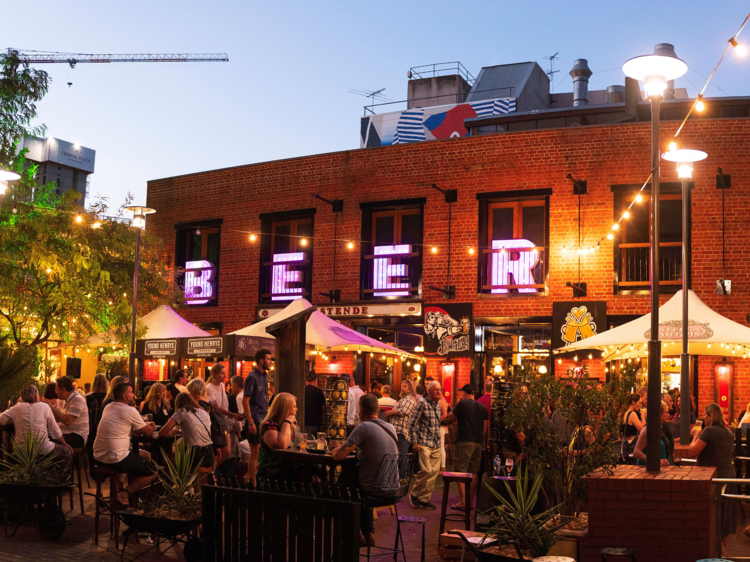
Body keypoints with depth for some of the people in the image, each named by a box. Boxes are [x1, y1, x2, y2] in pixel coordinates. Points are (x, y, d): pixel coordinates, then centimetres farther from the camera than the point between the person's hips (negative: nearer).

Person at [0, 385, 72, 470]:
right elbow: (55, 431, 6)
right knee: (68, 451, 20)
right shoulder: (44, 407, 0)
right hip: (43, 450, -3)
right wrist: (66, 444, 19)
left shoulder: (17, 408, 2)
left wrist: (16, 420, 12)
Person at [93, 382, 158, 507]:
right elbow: (147, 432, -1)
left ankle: (133, 492, 25)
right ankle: (125, 494, -6)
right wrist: (152, 427, 21)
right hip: (116, 460, -8)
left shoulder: (108, 408, 13)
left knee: (146, 455, 26)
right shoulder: (130, 411, -12)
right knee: (153, 472, 7)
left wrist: (146, 425, 16)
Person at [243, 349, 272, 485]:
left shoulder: (264, 376, 12)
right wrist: (251, 422, -19)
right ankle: (252, 480, 9)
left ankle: (249, 475, 24)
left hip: (263, 419, 8)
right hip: (255, 421, -8)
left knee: (262, 450, 11)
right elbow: (245, 401, -15)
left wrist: (267, 416, 13)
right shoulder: (252, 377, -13)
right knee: (255, 452, -1)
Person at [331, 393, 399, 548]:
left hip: (375, 489, -7)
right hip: (393, 488, 7)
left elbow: (339, 456, -18)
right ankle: (369, 533, 32)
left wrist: (335, 448, 4)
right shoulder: (390, 427, 7)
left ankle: (357, 534, 29)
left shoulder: (363, 427, -16)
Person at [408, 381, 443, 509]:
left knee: (434, 471, 5)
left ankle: (424, 498, 15)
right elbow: (413, 424, -8)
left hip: (436, 445, 7)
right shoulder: (423, 404, -7)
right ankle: (414, 494, 7)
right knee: (426, 470, -14)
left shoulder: (439, 405, 12)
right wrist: (414, 442, -11)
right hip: (424, 443, -7)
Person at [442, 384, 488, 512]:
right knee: (474, 472, 10)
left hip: (464, 442, -6)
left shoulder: (462, 404, -6)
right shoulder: (482, 407, 11)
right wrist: (485, 444, 20)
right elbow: (486, 428, 13)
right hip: (478, 443, 6)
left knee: (461, 472, -3)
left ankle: (463, 502, -7)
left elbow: (449, 419, -1)